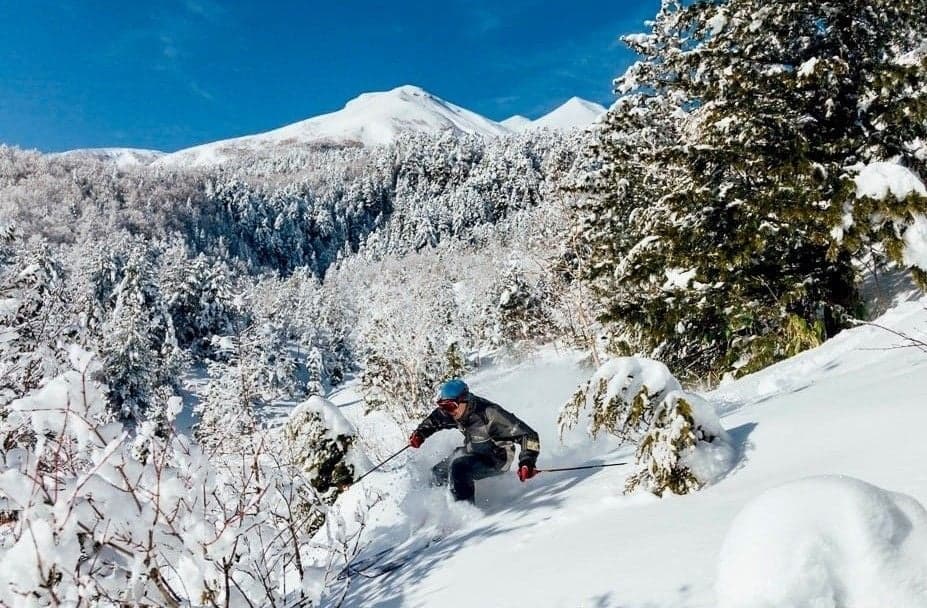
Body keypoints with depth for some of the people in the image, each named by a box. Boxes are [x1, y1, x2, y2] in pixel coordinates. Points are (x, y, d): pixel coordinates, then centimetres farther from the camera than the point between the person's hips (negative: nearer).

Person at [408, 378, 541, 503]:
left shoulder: (489, 413, -33)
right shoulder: (455, 411, -12)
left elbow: (527, 435, -32)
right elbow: (434, 419, 12)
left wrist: (527, 462, -44)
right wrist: (420, 433, -4)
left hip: (497, 459, -8)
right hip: (472, 452, 8)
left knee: (458, 467, -29)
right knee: (438, 473, 14)